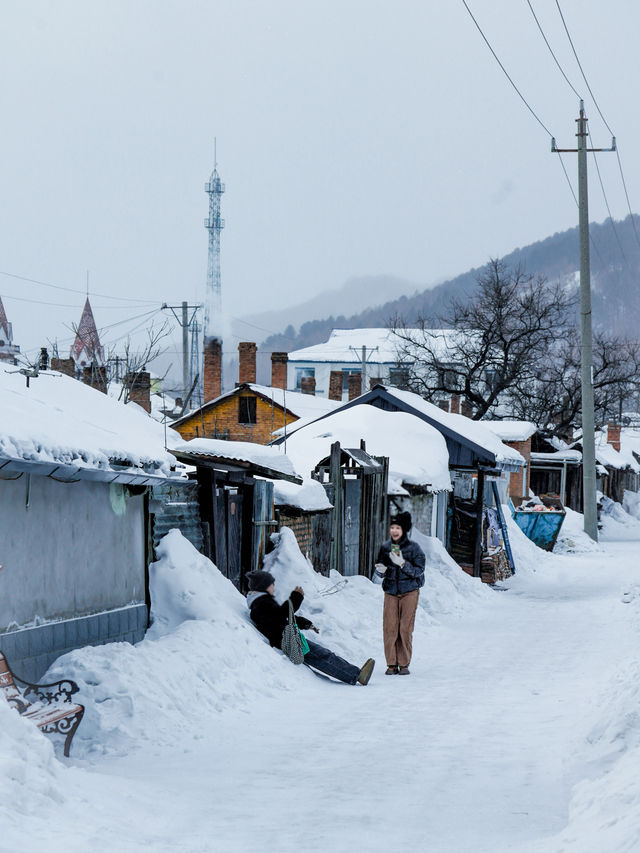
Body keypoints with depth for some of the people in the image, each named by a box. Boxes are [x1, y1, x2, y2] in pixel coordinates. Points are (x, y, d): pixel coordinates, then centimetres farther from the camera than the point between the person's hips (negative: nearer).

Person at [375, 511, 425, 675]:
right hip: (390, 591, 3)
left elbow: (418, 571, -8)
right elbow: (380, 569, 13)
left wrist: (402, 564, -22)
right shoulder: (385, 547, 5)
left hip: (409, 591, -3)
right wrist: (382, 570, -11)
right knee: (389, 627, -4)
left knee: (405, 628, -4)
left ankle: (404, 664, 5)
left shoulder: (413, 547, -5)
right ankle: (392, 664, 4)